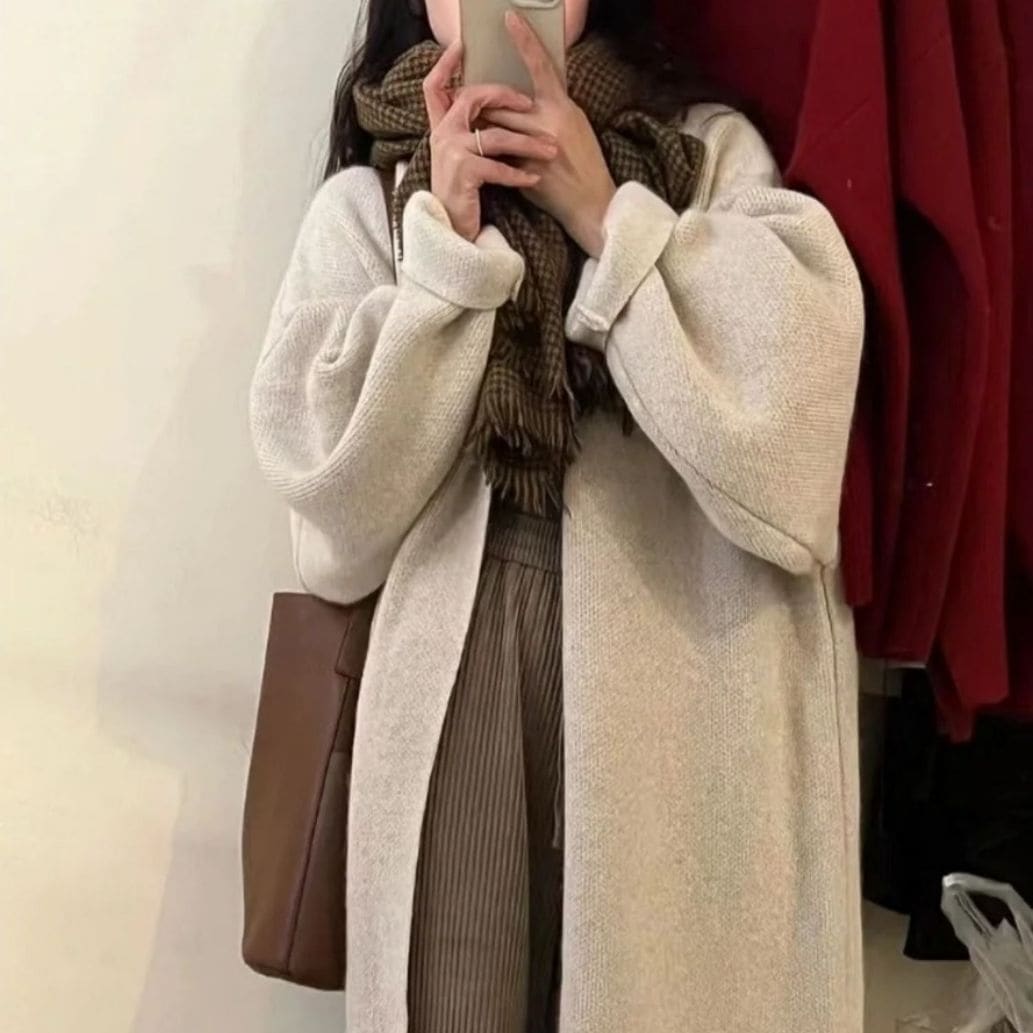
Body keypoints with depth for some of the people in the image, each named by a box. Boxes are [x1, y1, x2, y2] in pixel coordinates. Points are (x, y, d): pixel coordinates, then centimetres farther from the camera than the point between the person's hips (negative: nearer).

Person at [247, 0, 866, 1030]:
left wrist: (605, 216, -10)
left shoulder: (714, 155, 7)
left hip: (693, 665, 0)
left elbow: (793, 391, -8)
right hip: (455, 682, 1)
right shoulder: (364, 205, 8)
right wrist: (448, 241, -9)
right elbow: (336, 497, -3)